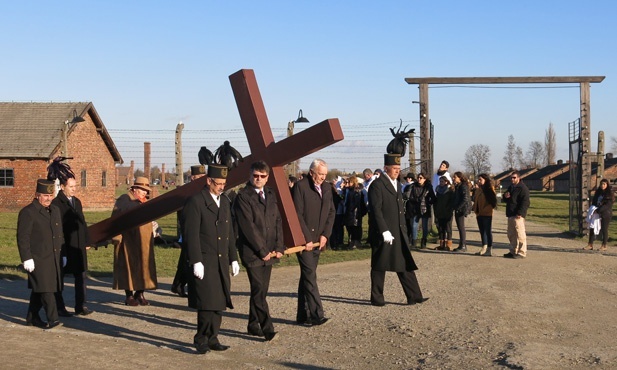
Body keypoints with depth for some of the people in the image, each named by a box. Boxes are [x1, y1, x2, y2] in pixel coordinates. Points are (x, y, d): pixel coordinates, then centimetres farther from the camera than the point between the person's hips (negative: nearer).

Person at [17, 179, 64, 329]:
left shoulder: (55, 210, 15)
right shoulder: (27, 212, -8)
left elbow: (60, 234, 21)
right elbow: (22, 237, -11)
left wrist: (62, 254, 19)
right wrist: (26, 258, -16)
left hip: (54, 259, 7)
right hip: (38, 259, -7)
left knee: (38, 290, 13)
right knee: (45, 289, -9)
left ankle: (32, 317, 22)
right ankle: (52, 319, -7)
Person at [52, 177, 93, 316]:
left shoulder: (77, 202, 14)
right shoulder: (56, 203, -11)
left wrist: (86, 241, 14)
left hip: (79, 247, 7)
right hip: (63, 247, -7)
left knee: (81, 276, 8)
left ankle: (81, 306, 15)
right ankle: (59, 307, 15)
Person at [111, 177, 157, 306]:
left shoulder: (145, 203, 15)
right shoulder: (124, 200, -6)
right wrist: (117, 237, -18)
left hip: (144, 242, 7)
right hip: (128, 241, -6)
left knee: (143, 266, 6)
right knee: (129, 266, -1)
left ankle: (140, 293, 14)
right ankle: (129, 295, 6)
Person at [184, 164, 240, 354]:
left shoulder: (225, 201, 14)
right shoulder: (195, 201, -9)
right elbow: (191, 234, -12)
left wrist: (233, 258, 15)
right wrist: (196, 262, -17)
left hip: (221, 262, 7)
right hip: (204, 262, -7)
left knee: (219, 303, 8)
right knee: (207, 302, -7)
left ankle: (212, 339, 18)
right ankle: (201, 340, 7)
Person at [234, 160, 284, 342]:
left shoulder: (271, 195, 13)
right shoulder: (243, 196, -8)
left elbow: (278, 221, 13)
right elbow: (248, 227, -12)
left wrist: (279, 247, 2)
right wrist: (262, 251, -12)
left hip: (269, 252, 6)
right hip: (252, 252, -6)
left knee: (261, 291, 11)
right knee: (259, 290, -8)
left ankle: (253, 325, 22)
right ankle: (267, 328, -4)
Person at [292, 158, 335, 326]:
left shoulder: (327, 188, 10)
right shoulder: (300, 186, -10)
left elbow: (331, 212, 12)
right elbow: (298, 215, -13)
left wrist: (325, 235, 0)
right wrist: (307, 239, -14)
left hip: (318, 240, 6)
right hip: (304, 240, -6)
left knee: (307, 277, 11)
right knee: (310, 276, -11)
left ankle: (303, 316, 16)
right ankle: (316, 314, -11)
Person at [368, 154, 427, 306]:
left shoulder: (397, 184, 16)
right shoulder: (377, 185, -10)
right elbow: (376, 210, -17)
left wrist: (404, 230, 16)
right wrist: (384, 231, -21)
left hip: (399, 234, 8)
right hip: (384, 234, -8)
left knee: (406, 265, 6)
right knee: (379, 267, 3)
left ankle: (414, 296, 8)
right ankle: (376, 298, 13)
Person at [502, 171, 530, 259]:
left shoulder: (522, 188, -10)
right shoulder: (510, 187, 19)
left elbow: (525, 202, -17)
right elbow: (505, 200, 27)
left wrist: (520, 213, -24)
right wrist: (505, 196, 3)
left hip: (518, 215, -10)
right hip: (510, 215, 10)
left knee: (520, 234, -8)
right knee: (511, 235, 14)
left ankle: (522, 252, -4)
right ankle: (513, 251, 22)